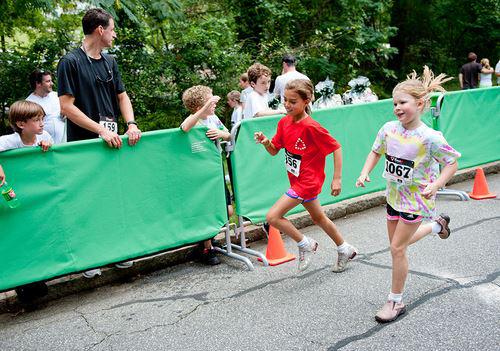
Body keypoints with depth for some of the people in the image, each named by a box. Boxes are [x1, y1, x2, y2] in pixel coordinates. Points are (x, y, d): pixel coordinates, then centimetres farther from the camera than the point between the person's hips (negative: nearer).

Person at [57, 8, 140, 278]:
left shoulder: (110, 61, 12)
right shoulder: (71, 62, -8)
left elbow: (121, 95, 17)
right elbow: (66, 106, -13)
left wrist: (131, 124, -1)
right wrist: (101, 129, -19)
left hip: (112, 140, 6)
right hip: (83, 143, -6)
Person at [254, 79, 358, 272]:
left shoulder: (311, 127, -23)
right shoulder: (284, 122, -1)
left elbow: (336, 148, -17)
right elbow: (274, 150, 4)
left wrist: (337, 179, -18)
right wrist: (265, 142, -17)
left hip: (307, 181, -9)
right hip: (298, 180, 9)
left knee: (273, 216, -13)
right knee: (318, 217, 23)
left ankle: (305, 244, 6)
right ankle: (345, 250, 41)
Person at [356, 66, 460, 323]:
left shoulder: (430, 137, -23)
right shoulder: (389, 129, -8)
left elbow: (452, 163, -12)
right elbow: (376, 152, 9)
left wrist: (436, 185, -26)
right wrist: (365, 173, -6)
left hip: (416, 198, -6)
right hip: (394, 194, 6)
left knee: (397, 248, -5)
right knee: (397, 244, 21)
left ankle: (396, 302, 13)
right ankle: (436, 225, 47)